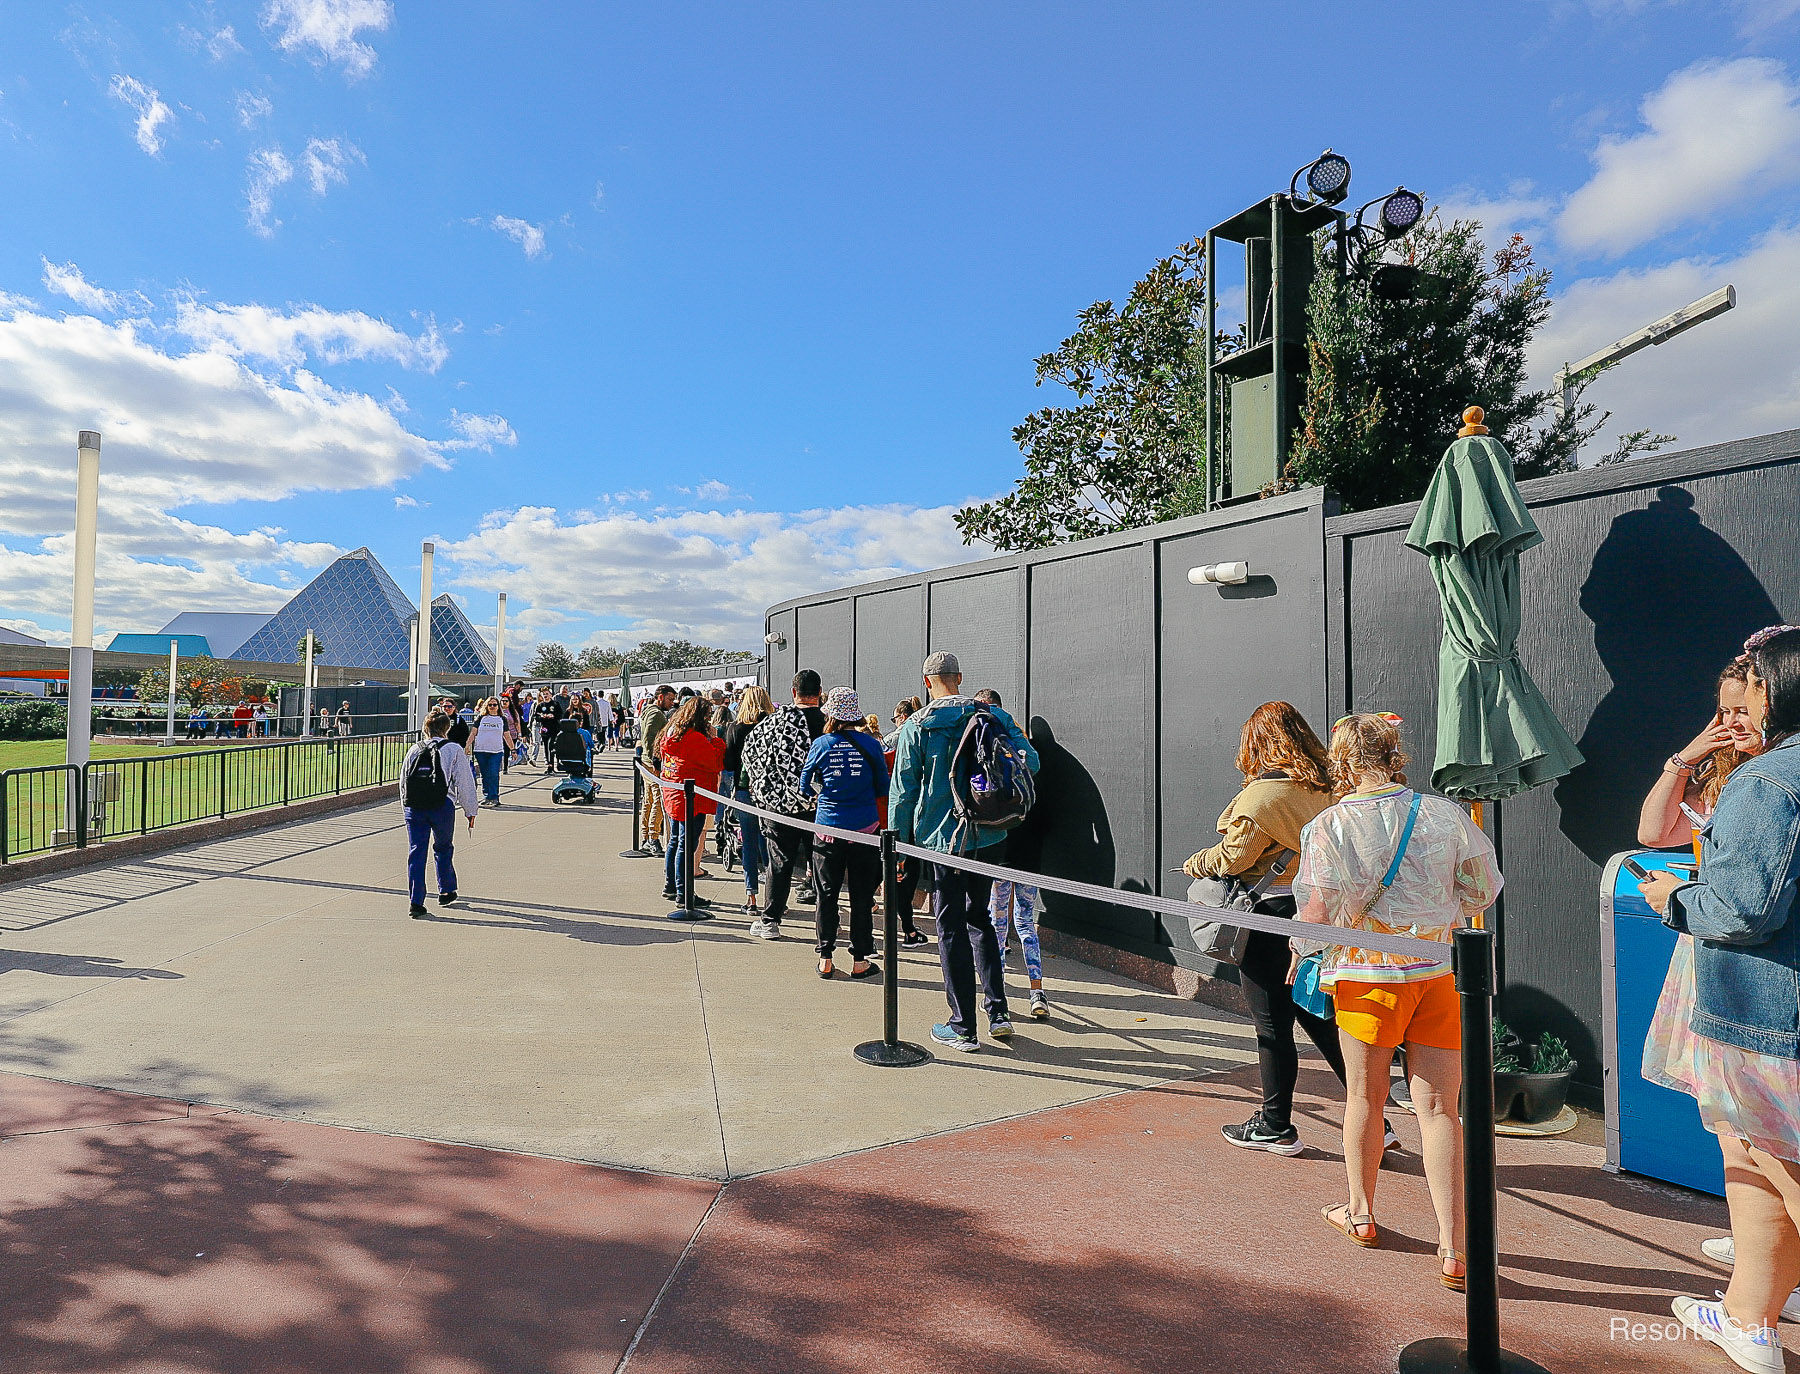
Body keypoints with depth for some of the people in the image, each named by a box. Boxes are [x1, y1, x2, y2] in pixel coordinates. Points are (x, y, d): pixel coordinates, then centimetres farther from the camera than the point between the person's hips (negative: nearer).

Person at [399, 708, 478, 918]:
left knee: (416, 851, 5)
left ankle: (416, 902, 2)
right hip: (442, 805, -2)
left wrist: (405, 807, 28)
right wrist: (471, 812, 8)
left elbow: (403, 780, 18)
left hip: (412, 805, 3)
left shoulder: (414, 749, 14)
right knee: (443, 848, 17)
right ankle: (446, 892, 30)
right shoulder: (454, 750, 3)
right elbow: (465, 784, 2)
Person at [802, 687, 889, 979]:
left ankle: (825, 959, 17)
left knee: (827, 895, 11)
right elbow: (883, 788, 3)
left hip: (828, 829, 0)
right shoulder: (870, 745, -6)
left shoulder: (820, 745, -5)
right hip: (865, 827, 0)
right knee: (861, 897, 8)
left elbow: (806, 786, 6)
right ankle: (860, 960, 14)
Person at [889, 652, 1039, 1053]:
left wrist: (899, 842, 3)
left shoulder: (915, 726, -6)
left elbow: (903, 789, -5)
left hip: (940, 839, -3)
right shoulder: (993, 716, 1)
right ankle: (997, 1011, 19)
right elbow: (1030, 761, -2)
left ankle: (963, 1028, 12)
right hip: (987, 836, 3)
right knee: (980, 919, 20)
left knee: (951, 929, 5)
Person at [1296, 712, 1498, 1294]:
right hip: (1438, 971, 3)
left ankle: (1360, 1212, 35)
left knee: (1365, 1098, 16)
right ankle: (1453, 1249, 6)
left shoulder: (1331, 824, -12)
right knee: (1438, 1109, 7)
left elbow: (1319, 909, -18)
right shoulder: (1444, 813, 0)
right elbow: (1484, 888, 10)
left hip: (1367, 973, -3)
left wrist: (1300, 949, 2)